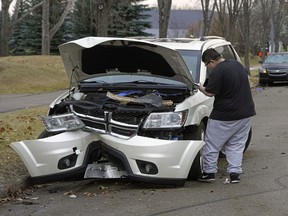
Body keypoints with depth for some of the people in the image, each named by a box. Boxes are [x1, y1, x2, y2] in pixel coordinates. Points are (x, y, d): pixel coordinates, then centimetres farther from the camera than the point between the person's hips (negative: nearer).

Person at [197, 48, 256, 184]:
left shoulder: (218, 72, -17)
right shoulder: (237, 64, 10)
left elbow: (210, 92, -16)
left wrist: (201, 88, 3)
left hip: (225, 117, -8)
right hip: (245, 113, 8)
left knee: (212, 144, 6)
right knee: (236, 145, 13)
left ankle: (209, 173, 11)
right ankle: (235, 174, 9)